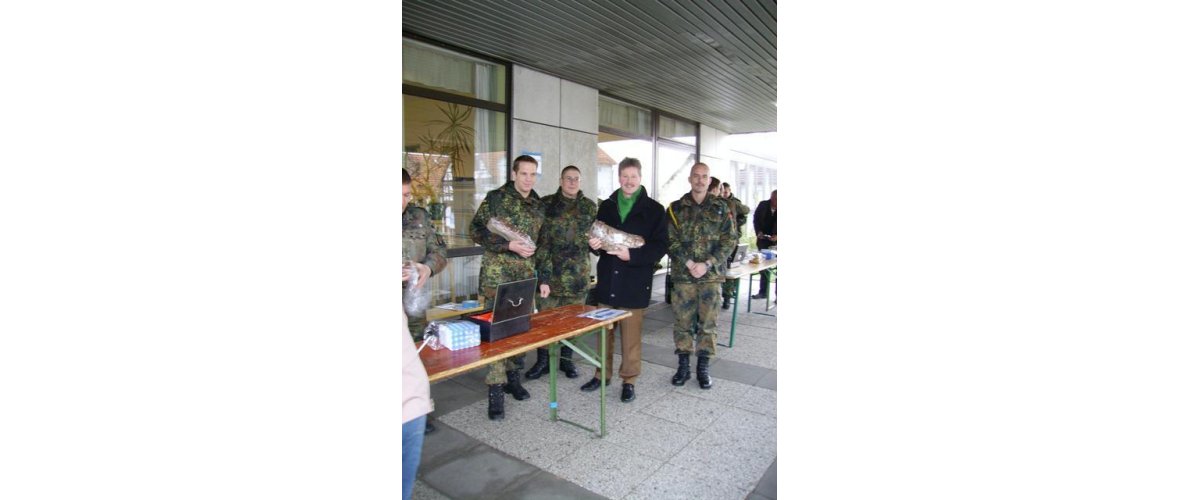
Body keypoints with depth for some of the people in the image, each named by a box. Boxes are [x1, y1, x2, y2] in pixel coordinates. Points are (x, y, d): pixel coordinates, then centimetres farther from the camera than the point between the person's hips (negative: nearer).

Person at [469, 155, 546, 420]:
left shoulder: (540, 205, 12)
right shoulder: (496, 198, -5)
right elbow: (477, 230, -8)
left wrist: (543, 275, 9)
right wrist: (509, 246, -16)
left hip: (527, 276, 5)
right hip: (498, 275, -5)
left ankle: (512, 376, 26)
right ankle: (495, 388, 2)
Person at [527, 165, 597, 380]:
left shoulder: (590, 207, 6)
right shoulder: (546, 204, -2)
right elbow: (541, 243, -7)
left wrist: (595, 242, -7)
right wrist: (543, 276, -13)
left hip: (579, 274, 2)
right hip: (551, 273, -2)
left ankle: (566, 359, 28)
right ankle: (543, 360, 20)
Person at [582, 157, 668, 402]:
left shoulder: (653, 209, -3)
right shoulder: (607, 206, 10)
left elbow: (660, 246, -8)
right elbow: (597, 235, 17)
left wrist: (632, 255, -21)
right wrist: (595, 244, -7)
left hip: (635, 282, -4)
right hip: (607, 280, 4)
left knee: (631, 334, 5)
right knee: (604, 331, 13)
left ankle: (629, 380, 21)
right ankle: (602, 374, 30)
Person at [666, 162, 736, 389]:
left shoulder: (720, 207, 6)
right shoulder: (676, 208, 5)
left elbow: (729, 240, 1)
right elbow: (670, 240, -1)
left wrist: (707, 264, -10)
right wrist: (689, 263, -13)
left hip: (711, 275, 0)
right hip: (682, 274, 0)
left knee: (708, 323, 6)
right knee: (682, 321, 5)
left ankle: (703, 368, 19)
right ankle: (683, 366, 19)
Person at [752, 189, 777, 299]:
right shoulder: (763, 205, -1)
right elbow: (756, 219, 2)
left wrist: (777, 236, -26)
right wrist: (759, 232, -13)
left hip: (775, 240, -3)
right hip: (764, 239, 3)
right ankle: (763, 292, 18)